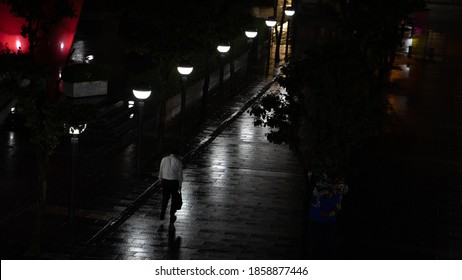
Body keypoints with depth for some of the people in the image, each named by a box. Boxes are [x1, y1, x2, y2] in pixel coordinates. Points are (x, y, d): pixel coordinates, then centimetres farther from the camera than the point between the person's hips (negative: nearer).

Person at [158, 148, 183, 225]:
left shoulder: (164, 159, 0)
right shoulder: (178, 161, -7)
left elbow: (160, 171, 5)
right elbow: (180, 174, -4)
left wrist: (161, 181, 16)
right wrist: (180, 185, 5)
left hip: (165, 181, 2)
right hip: (174, 182, -2)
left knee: (165, 198, 18)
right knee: (174, 198, 14)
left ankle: (162, 214, 17)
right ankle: (172, 215, 18)